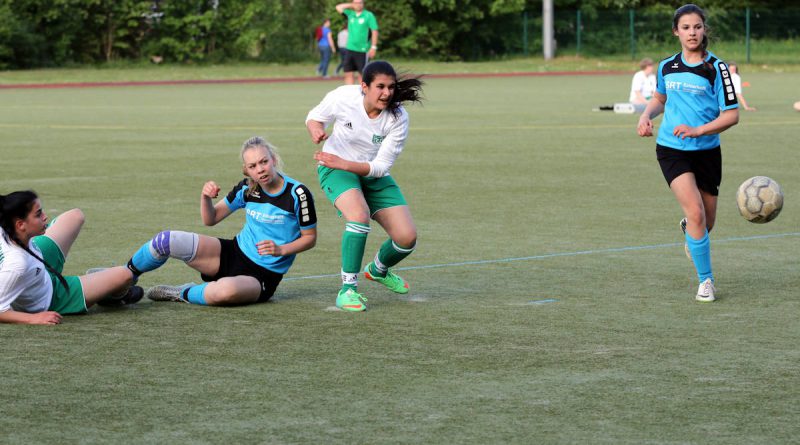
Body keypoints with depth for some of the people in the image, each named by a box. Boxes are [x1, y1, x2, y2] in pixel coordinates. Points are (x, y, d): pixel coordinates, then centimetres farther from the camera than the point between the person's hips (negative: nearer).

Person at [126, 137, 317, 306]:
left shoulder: (297, 194, -14)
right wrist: (205, 197, -14)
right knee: (166, 240, -15)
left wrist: (280, 250, -20)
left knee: (226, 290, -43)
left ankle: (182, 294, -12)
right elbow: (211, 219, 8)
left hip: (264, 276, -5)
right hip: (235, 254, 5)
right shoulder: (247, 188, -1)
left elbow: (310, 237, -3)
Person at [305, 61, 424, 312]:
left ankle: (378, 270, 30)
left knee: (407, 238, -7)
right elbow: (315, 117, -1)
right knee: (360, 214, -36)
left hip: (373, 175, 3)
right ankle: (348, 289, -25)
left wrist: (343, 163, -33)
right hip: (335, 169, -3)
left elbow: (381, 166, -19)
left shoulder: (398, 118, -20)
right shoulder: (342, 98, -22)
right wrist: (315, 130, -26)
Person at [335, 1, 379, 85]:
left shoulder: (369, 15, -5)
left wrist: (373, 47, -16)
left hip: (362, 50, -5)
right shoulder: (350, 14, 10)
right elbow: (339, 8, 16)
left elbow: (375, 31, -9)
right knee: (349, 74, 3)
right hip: (350, 49, 5)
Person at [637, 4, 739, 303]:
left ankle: (688, 231, 49)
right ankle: (706, 281, -7)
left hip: (707, 151, 0)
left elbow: (731, 115, -10)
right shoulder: (667, 67, 4)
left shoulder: (716, 68, -7)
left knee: (706, 223, 11)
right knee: (696, 213, -18)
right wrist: (646, 115, 2)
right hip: (672, 151, 0)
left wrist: (697, 130, -22)